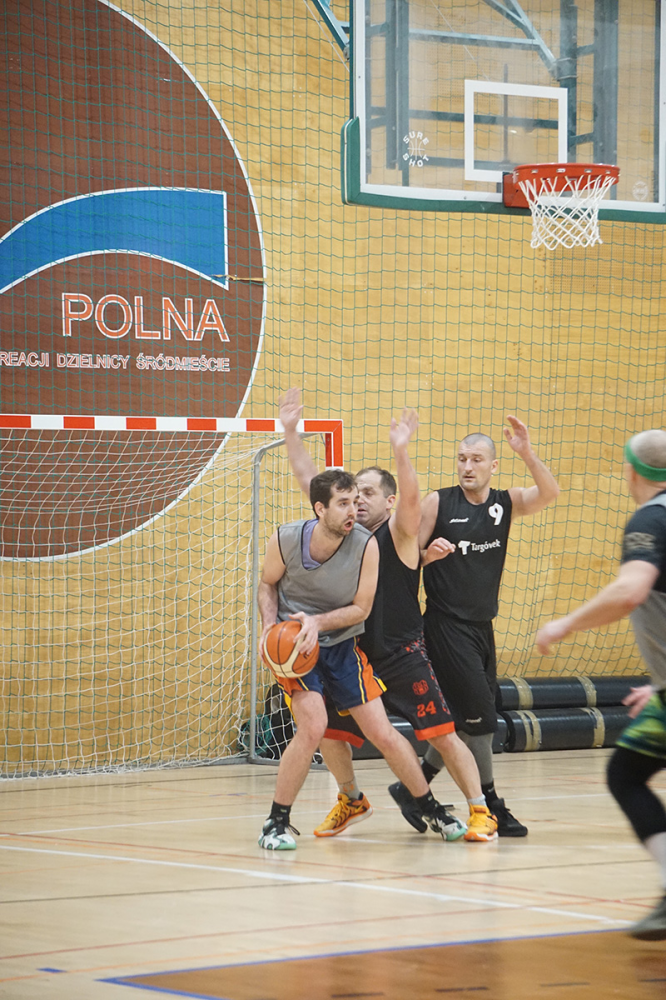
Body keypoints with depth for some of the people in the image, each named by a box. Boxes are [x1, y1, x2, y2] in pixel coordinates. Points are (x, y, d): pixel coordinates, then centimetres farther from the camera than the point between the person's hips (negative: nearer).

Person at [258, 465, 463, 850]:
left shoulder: (366, 544, -16)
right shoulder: (286, 540, -16)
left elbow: (361, 608, -8)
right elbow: (268, 584, 4)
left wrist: (319, 621, -23)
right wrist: (269, 624, -14)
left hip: (342, 645, 2)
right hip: (294, 645, -2)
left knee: (383, 734, 2)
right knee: (313, 726, -23)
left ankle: (434, 811, 22)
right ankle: (277, 822, -8)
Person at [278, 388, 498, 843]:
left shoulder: (399, 532, -8)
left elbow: (412, 497, -28)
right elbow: (309, 480, 5)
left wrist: (401, 451, -44)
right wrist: (291, 432, -3)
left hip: (404, 656, -6)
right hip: (355, 652, 6)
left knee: (443, 733, -7)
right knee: (329, 733, 6)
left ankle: (481, 812, 0)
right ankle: (352, 801, 30)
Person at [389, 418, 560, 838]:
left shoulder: (506, 502, 5)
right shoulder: (438, 502, -5)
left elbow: (550, 493, -12)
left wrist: (527, 453, -25)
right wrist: (429, 554, -25)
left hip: (483, 626, 6)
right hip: (446, 625, -6)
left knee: (467, 721, 10)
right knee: (479, 716, -8)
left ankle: (414, 788, 23)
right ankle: (490, 803, 3)